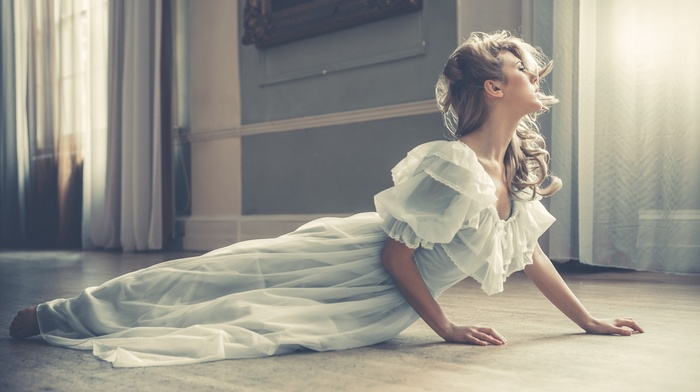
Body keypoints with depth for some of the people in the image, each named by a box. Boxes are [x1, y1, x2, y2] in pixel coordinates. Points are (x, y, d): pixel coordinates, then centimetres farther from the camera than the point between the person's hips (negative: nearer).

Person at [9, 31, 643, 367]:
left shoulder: (521, 166, 3)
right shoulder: (452, 166, -24)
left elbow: (532, 253, 13)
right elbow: (395, 255, -21)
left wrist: (590, 321, 15)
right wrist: (447, 328, -13)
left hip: (374, 309, 6)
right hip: (343, 263, -6)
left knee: (250, 321, 2)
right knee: (201, 282, -4)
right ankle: (55, 316, 8)